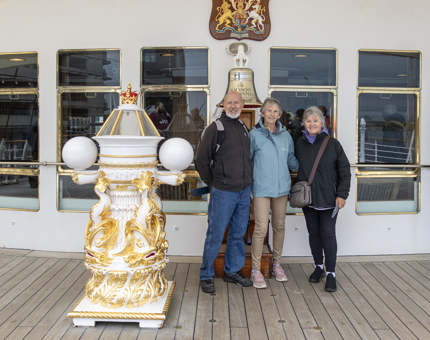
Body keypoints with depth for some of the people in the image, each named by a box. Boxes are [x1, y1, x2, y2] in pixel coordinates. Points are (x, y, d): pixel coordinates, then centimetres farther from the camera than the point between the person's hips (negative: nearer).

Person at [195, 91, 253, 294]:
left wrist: (246, 180, 14)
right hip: (223, 192, -6)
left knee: (238, 233, 15)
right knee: (215, 234, -1)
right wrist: (211, 182, -2)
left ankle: (232, 271, 29)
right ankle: (206, 275, 13)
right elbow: (201, 159, -7)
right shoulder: (215, 128, -9)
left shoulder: (243, 128, 12)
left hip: (244, 190, 7)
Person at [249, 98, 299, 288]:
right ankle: (256, 270, 5)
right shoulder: (255, 134, -4)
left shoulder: (285, 135, 7)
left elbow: (291, 159, 19)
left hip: (282, 187, 5)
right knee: (261, 228, -8)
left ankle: (276, 264, 29)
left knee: (279, 226, 13)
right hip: (262, 188, -4)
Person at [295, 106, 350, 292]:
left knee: (328, 234, -3)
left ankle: (331, 273, 9)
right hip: (307, 198, 4)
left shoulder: (333, 144, -5)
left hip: (328, 198, -3)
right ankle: (318, 267, 28)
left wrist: (342, 194, -8)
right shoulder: (299, 144, 4)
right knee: (313, 232, 12)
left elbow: (344, 171, -3)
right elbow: (295, 167, 12)